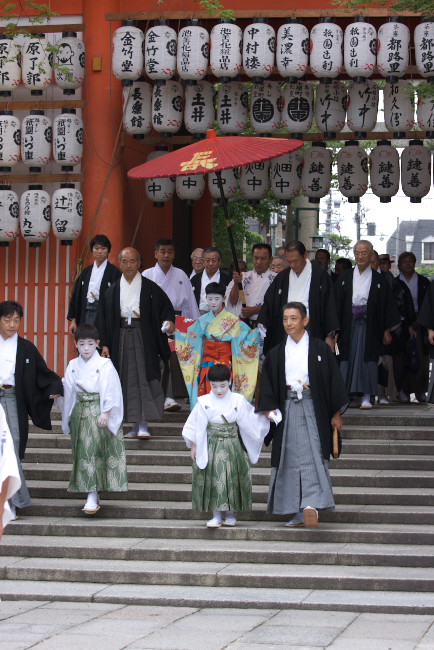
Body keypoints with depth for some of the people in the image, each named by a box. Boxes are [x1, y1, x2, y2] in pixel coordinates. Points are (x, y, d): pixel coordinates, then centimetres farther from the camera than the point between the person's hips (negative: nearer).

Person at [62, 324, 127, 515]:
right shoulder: (73, 366, 9)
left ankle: (92, 497, -15)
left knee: (93, 451, -12)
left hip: (99, 412, -5)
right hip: (80, 412, 5)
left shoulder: (105, 365, -5)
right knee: (83, 453, 4)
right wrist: (68, 418, 13)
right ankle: (92, 495, 12)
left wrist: (105, 413, -14)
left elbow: (110, 391, -8)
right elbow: (69, 392, 14)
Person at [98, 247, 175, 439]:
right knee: (127, 379, 3)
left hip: (143, 337, -3)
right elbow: (103, 318, 10)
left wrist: (168, 321, -19)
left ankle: (143, 425, -12)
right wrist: (104, 344, 3)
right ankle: (135, 426, 10)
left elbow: (166, 306, 3)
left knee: (143, 378, -10)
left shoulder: (150, 288, 3)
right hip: (121, 337, 3)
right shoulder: (113, 290, 11)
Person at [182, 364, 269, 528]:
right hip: (211, 447, -1)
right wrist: (194, 447, 5)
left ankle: (230, 514, 14)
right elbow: (196, 427, 3)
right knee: (214, 479, -7)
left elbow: (249, 422, 11)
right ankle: (216, 515, -3)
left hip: (232, 446, 1)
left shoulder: (238, 401, 0)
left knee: (232, 478, 2)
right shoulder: (204, 402, -2)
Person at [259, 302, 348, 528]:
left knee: (312, 456, -14)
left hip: (313, 408, -3)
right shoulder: (276, 354, 10)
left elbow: (334, 380, 2)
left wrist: (336, 413, -2)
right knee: (290, 458, 2)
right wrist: (269, 409, -4)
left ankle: (311, 503, -23)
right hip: (287, 411, 3)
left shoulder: (320, 349, 2)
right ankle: (299, 512, 6)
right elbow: (267, 386, 10)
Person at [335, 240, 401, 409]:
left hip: (369, 326, -1)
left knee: (367, 359, -4)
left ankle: (366, 397, -1)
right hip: (348, 325, 1)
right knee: (347, 359, 0)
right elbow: (336, 304, 6)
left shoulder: (379, 280, 5)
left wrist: (387, 331, 0)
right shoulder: (344, 278, 9)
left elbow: (387, 306, 5)